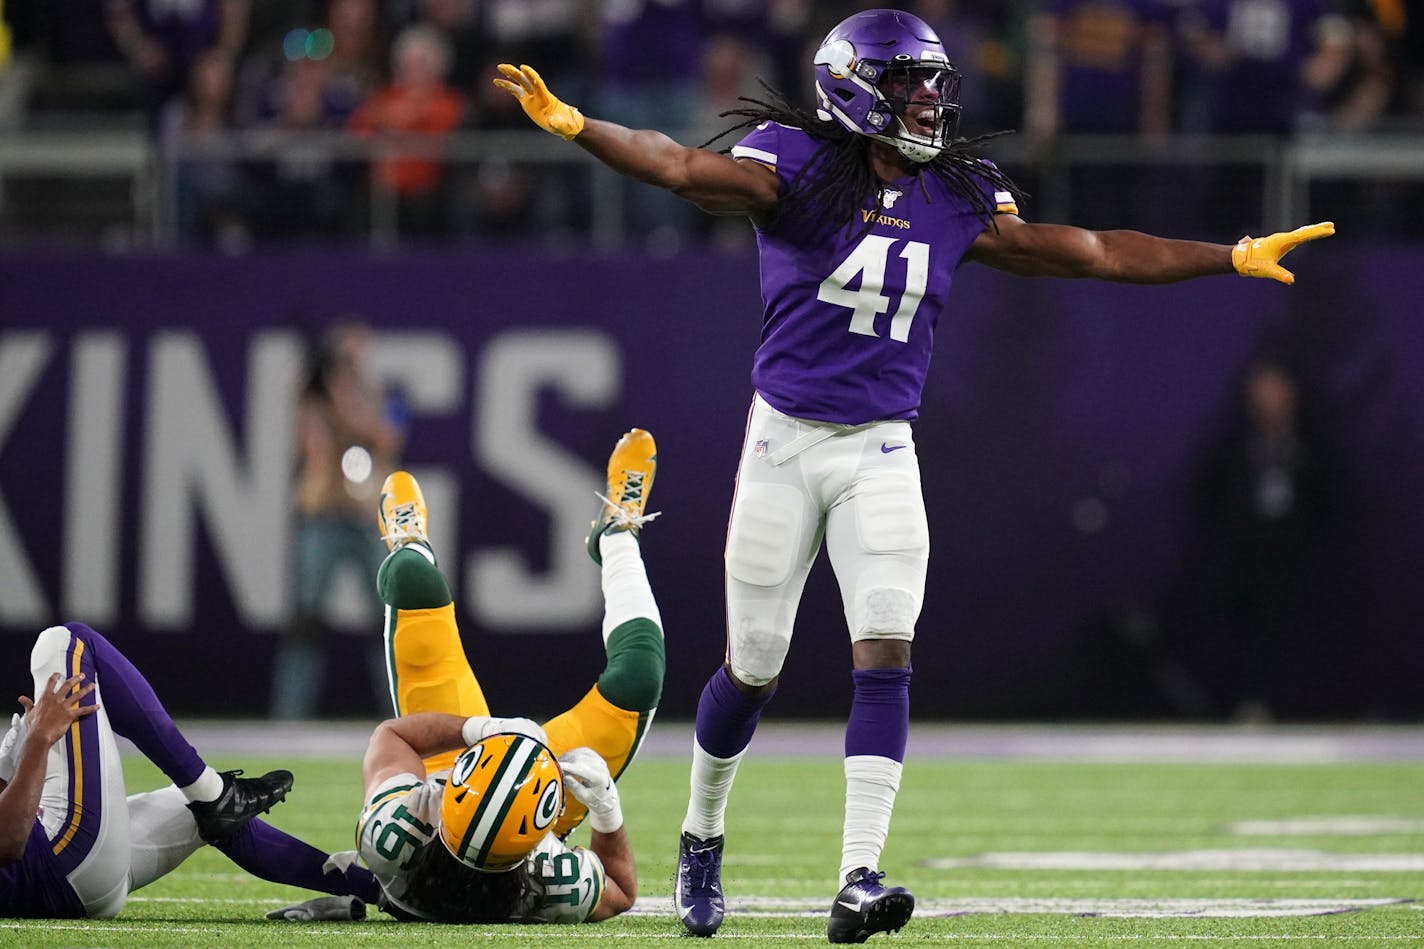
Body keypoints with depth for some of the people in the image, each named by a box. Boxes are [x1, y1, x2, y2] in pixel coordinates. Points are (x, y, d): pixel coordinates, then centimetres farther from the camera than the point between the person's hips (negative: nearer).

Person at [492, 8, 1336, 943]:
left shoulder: (954, 200, 4)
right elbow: (684, 167, -24)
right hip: (785, 442, -3)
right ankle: (702, 837, 31)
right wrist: (575, 126, -41)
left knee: (885, 657, -12)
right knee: (753, 668, 5)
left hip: (882, 453, 3)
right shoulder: (800, 168, -8)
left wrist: (1236, 258, 10)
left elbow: (1089, 252, 9)